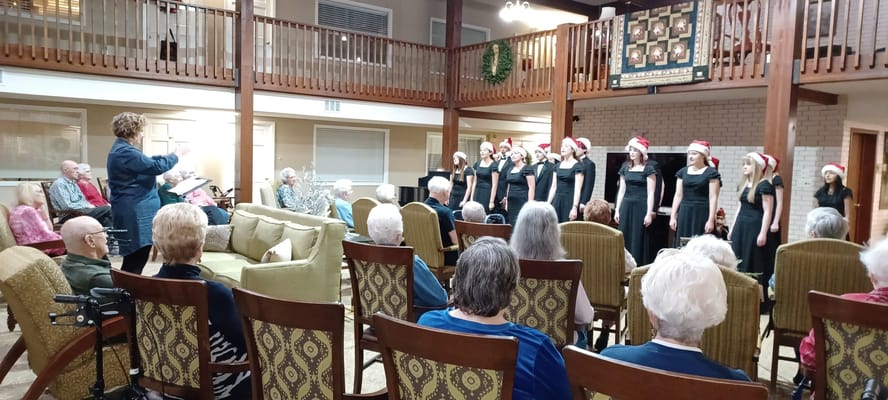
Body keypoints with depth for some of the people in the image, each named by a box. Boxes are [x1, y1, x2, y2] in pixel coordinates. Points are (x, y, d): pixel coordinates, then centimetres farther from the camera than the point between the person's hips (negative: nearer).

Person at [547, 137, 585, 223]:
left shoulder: (578, 166, -5)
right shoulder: (558, 166, 13)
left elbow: (577, 189, -11)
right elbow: (553, 187, 13)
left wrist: (574, 207, -18)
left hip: (569, 201, -5)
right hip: (557, 200, 5)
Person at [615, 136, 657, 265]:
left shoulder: (648, 169, -4)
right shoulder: (625, 168, 11)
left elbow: (651, 193, -7)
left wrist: (649, 213, -13)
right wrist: (617, 210, 10)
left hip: (641, 207, -5)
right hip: (626, 206, 5)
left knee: (639, 241, -3)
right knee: (625, 239, 5)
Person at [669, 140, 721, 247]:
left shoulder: (711, 173, -2)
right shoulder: (683, 172, 11)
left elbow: (713, 198, -6)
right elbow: (678, 195, 11)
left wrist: (711, 219, -13)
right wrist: (673, 216, 6)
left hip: (702, 214, -4)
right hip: (685, 214, 4)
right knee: (682, 246, 2)